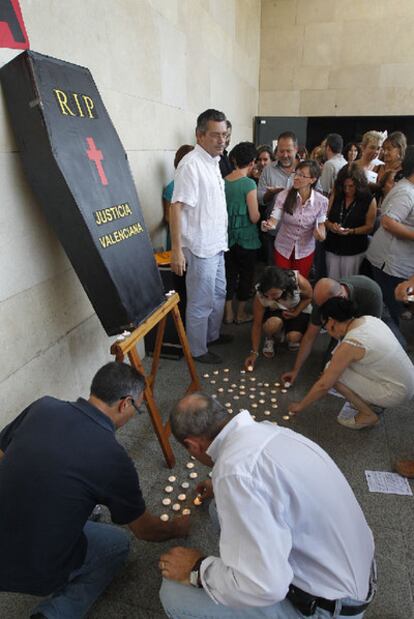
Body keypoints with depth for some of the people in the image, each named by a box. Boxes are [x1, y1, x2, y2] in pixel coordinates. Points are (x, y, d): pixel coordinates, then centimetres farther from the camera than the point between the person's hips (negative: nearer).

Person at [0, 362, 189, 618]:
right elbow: (145, 530, -2)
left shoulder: (42, 406, -10)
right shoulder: (113, 458, -20)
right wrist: (175, 529, 20)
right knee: (118, 543, 20)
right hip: (33, 570, -5)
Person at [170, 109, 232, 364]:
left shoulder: (214, 161, 11)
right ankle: (197, 350, 20)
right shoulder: (191, 164, -17)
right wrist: (176, 249, -26)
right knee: (201, 302, 3)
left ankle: (212, 335, 41)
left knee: (219, 293, 21)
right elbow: (177, 207, -22)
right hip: (200, 247, -9)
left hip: (216, 244, 9)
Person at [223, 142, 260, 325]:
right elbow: (254, 217, -16)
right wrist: (257, 215, 4)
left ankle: (228, 313, 24)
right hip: (246, 237, -5)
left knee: (229, 273, 15)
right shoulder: (249, 183, -17)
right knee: (246, 274, 11)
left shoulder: (223, 182, -1)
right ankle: (241, 313, 22)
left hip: (228, 235, 5)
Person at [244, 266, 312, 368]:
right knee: (272, 324, -36)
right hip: (275, 311, 0)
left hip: (299, 310, 0)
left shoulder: (298, 281, -34)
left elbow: (308, 297, -10)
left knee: (294, 337, -29)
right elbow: (257, 325, -20)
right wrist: (254, 352, -22)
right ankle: (270, 339, 0)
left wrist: (296, 312, -24)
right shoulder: (260, 296, -31)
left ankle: (291, 338, 10)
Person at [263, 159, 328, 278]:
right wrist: (269, 224, -42)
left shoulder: (321, 201, -14)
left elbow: (320, 223, -1)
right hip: (283, 248, 0)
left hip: (305, 251, 1)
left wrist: (321, 234, -23)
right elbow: (274, 218, -19)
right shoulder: (284, 195, -17)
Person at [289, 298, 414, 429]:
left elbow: (323, 385, -17)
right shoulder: (369, 319, -2)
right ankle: (371, 400, 18)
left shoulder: (349, 345, -24)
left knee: (334, 375, -11)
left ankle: (368, 415, 3)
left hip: (395, 393, -8)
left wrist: (300, 406, -2)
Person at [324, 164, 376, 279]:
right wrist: (330, 225, -19)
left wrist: (351, 231, -22)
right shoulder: (335, 195, 1)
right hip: (332, 247, 3)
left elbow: (369, 227, -5)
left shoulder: (369, 200, -7)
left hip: (354, 251, -3)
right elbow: (325, 217, 4)